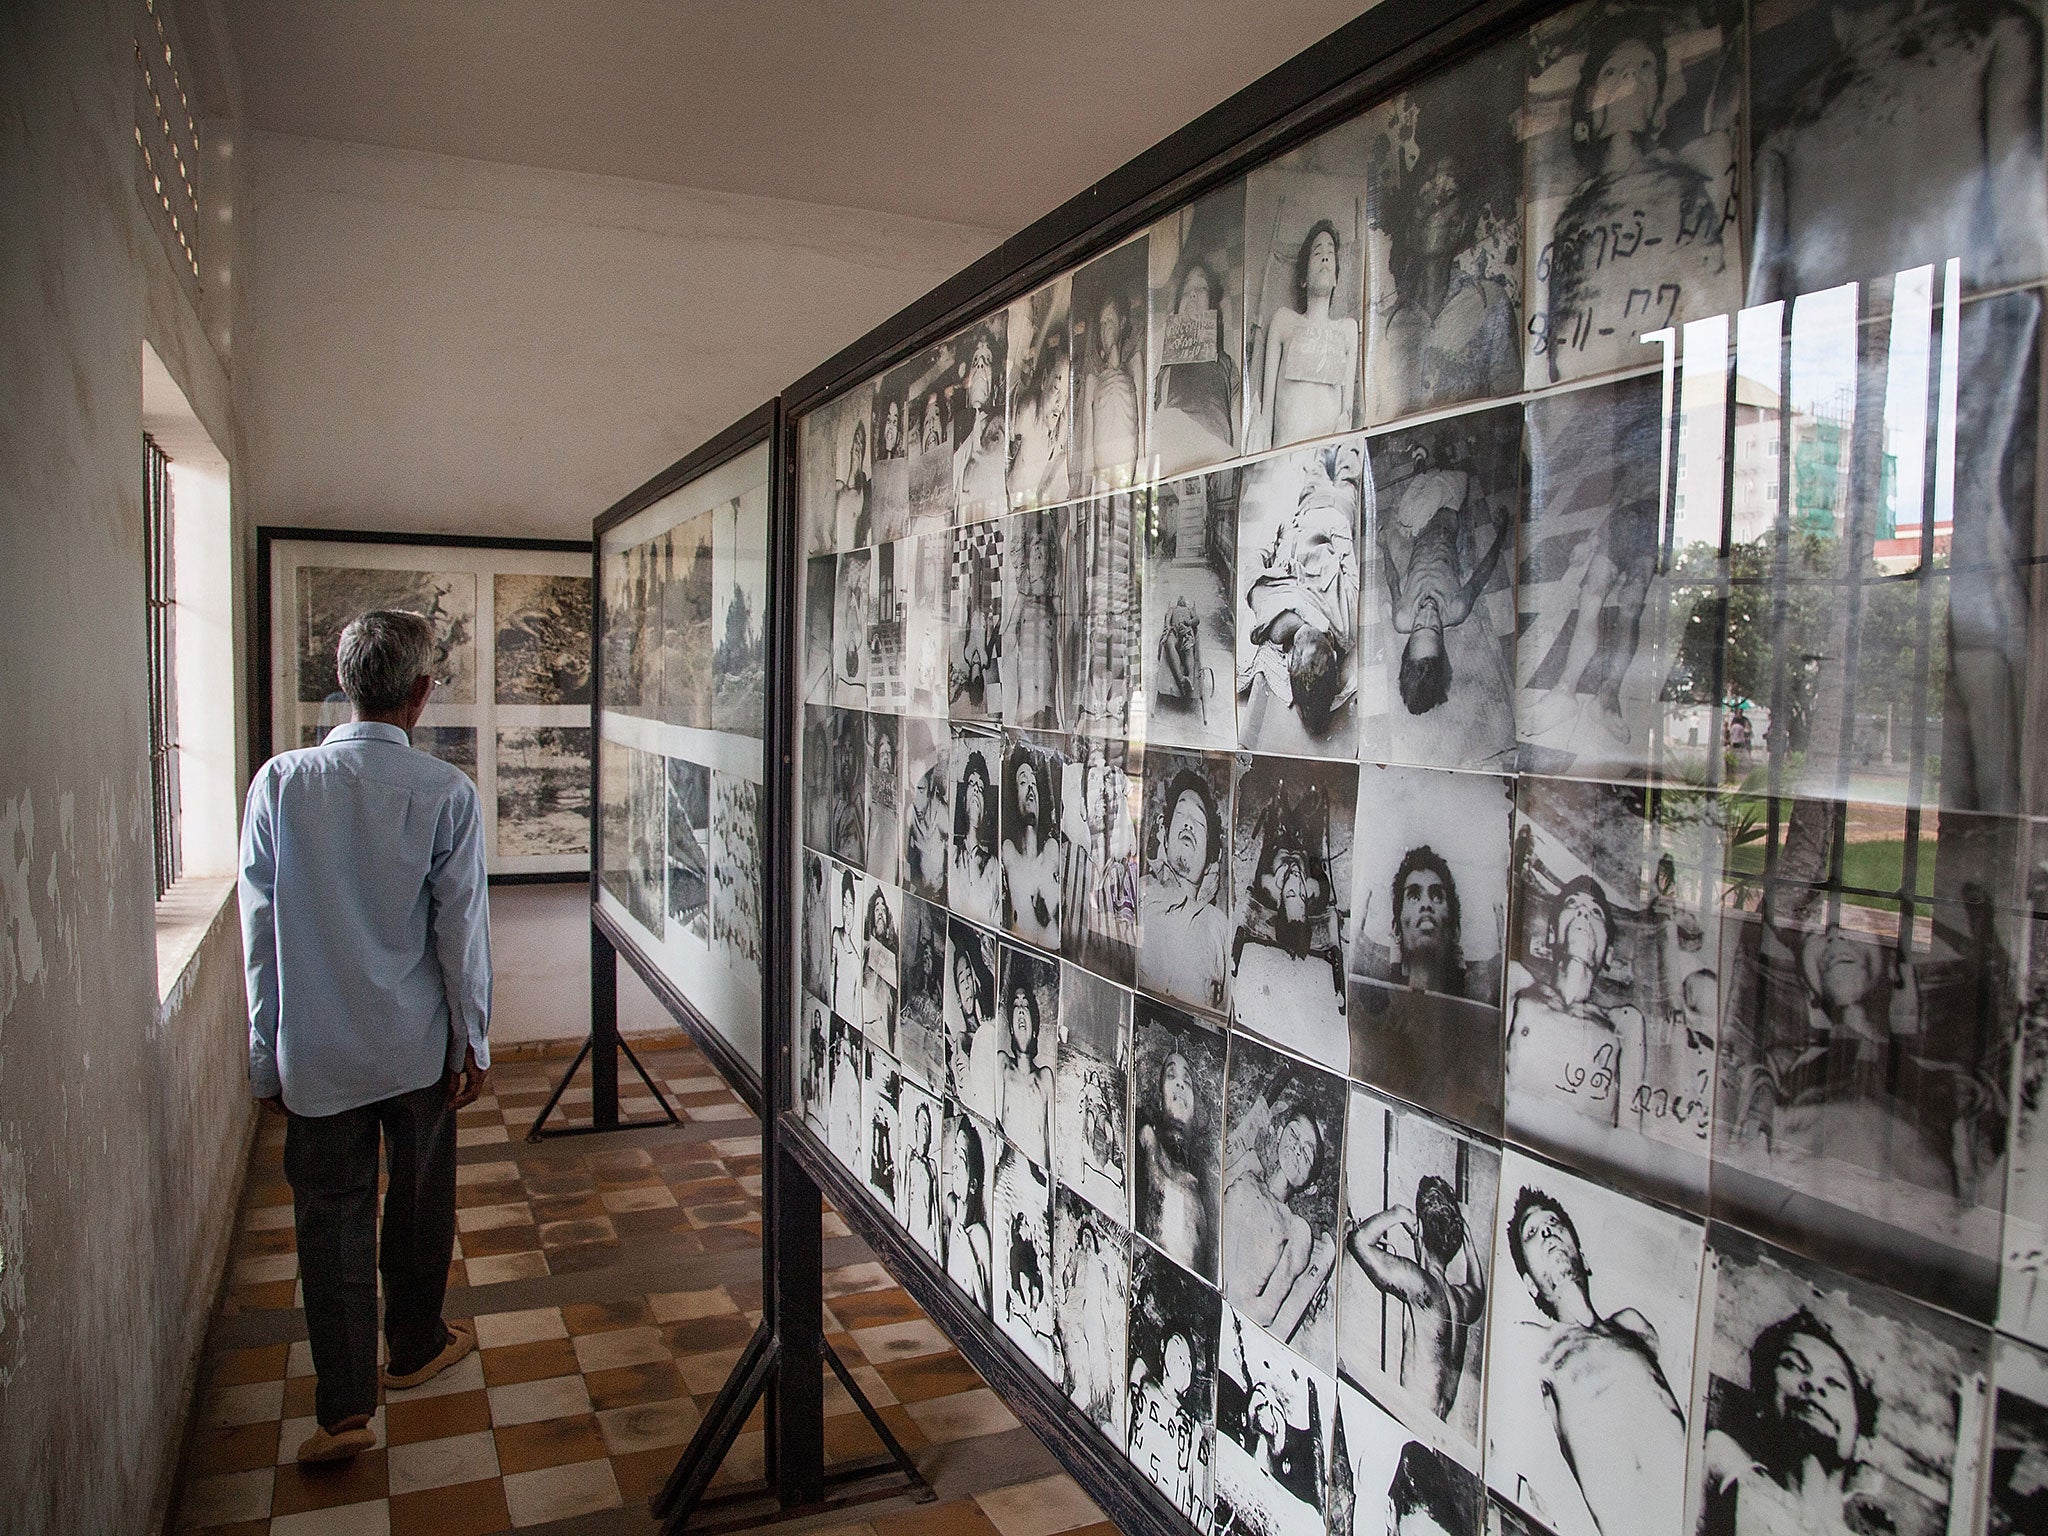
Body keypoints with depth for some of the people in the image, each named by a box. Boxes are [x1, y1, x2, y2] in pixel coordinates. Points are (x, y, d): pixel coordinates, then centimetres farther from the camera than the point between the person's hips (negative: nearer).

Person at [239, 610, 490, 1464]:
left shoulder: (280, 783, -7)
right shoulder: (445, 793, -13)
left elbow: (259, 929, -3)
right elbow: (462, 925, -9)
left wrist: (266, 1059, 6)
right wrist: (473, 1040, 3)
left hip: (317, 1051, 1)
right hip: (418, 1046, -1)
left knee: (331, 1215, 9)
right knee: (419, 1200, 18)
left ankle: (345, 1406, 7)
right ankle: (413, 1348, 36)